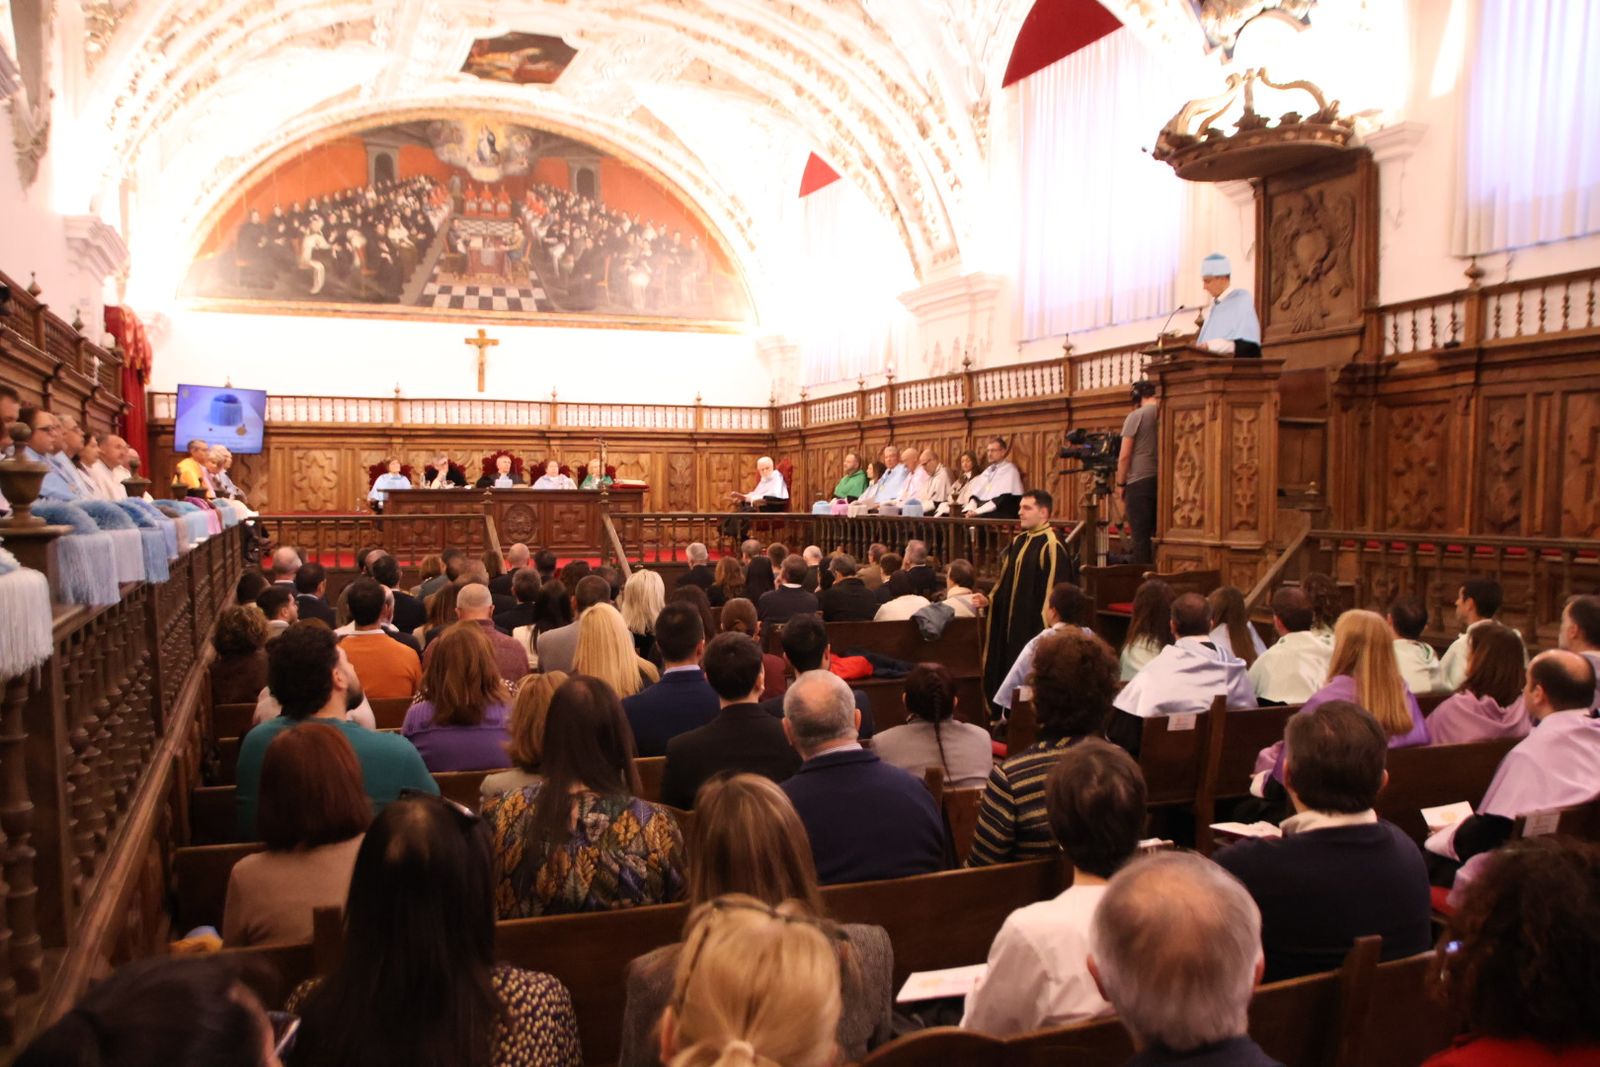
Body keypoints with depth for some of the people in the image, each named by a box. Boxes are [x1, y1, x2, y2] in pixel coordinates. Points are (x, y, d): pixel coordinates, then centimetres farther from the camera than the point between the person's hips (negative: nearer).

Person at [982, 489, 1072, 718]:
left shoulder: (1051, 546, -15)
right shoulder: (1018, 542, 11)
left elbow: (1054, 591, -18)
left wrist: (1045, 628, -18)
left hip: (1034, 626, -8)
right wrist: (990, 599, 6)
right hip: (1011, 623, 8)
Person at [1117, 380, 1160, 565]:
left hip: (1139, 482, -4)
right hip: (1163, 481, 4)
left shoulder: (1136, 416, -4)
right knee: (1159, 534, 9)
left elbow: (1124, 455, -6)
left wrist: (1120, 484, 3)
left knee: (1141, 536, -2)